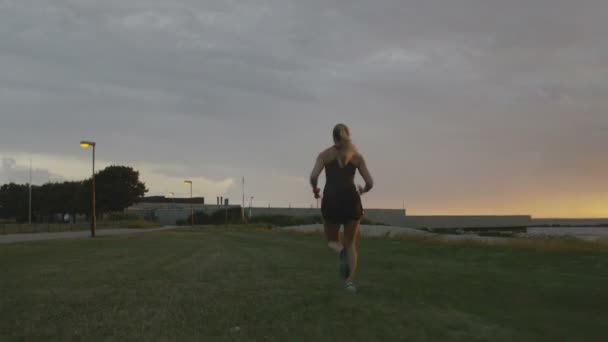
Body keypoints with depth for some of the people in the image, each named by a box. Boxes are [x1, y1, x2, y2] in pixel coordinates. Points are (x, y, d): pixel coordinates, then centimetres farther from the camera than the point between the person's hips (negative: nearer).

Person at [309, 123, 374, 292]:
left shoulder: (324, 154, 9)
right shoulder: (357, 156, 11)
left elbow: (313, 176, -6)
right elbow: (370, 183, 7)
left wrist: (315, 190, 15)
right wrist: (363, 190, 29)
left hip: (331, 201, 0)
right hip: (350, 200, 1)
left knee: (332, 241, 20)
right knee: (351, 244, 16)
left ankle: (342, 252, -17)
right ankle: (350, 281, -2)